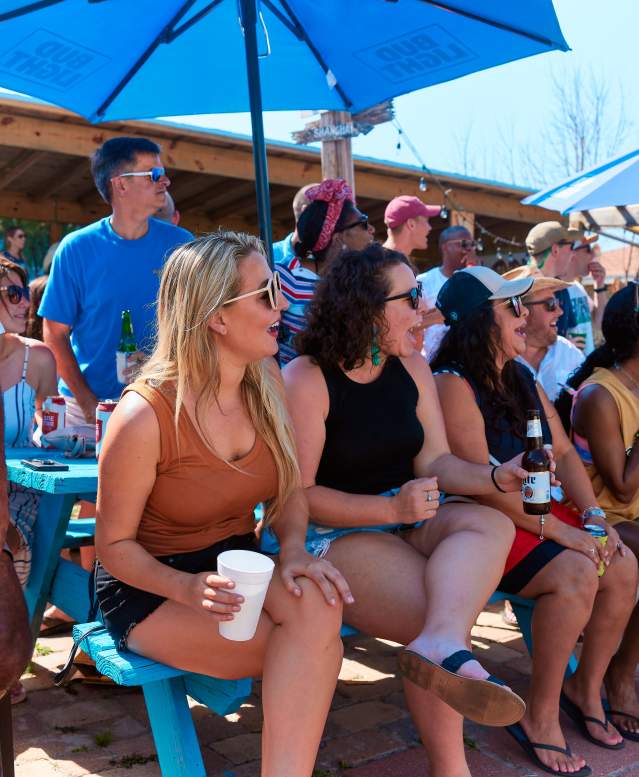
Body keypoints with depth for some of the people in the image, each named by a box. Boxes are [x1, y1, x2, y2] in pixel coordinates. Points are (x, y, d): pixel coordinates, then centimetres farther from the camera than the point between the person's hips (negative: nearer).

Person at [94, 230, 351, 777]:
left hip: (236, 564, 5)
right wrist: (189, 588, -29)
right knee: (313, 649, -26)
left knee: (315, 606, -29)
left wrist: (293, 548, -16)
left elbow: (289, 490, 5)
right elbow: (114, 545, -11)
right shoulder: (145, 415, -22)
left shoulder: (267, 382, -5)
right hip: (151, 587, -5)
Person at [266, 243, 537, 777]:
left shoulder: (412, 367, 9)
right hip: (329, 534, -6)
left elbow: (434, 460, 6)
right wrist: (391, 508, -23)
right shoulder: (306, 380, -11)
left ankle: (442, 646, -48)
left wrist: (495, 477, -14)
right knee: (445, 618, -26)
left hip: (405, 521, 6)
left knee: (492, 523, -25)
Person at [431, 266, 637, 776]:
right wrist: (559, 531, -22)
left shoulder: (522, 378, 12)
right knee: (575, 573, -26)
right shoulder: (453, 385, -15)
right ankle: (541, 717, -8)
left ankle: (587, 688, 14)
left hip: (536, 510, 8)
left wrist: (593, 514, -6)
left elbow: (563, 452, 9)